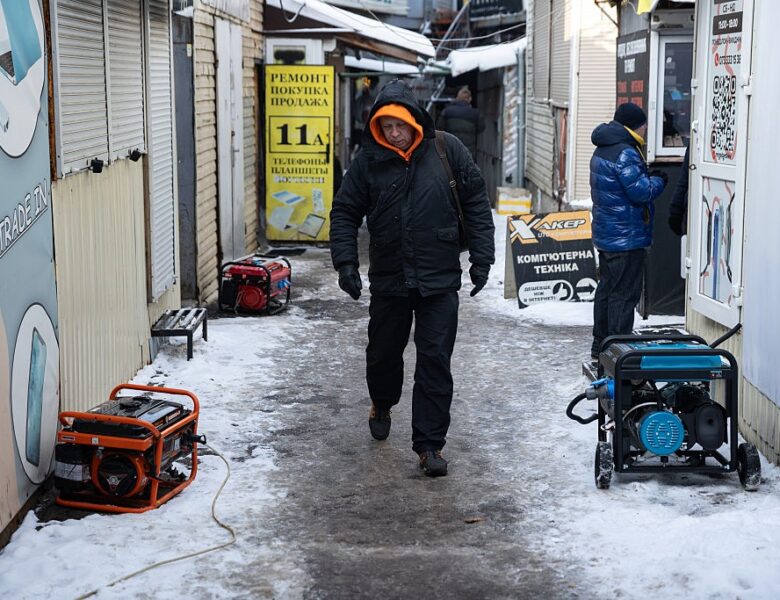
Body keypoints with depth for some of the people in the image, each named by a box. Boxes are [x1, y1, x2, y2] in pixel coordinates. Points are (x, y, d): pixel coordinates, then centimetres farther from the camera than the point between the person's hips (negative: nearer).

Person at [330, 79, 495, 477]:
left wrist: (481, 258, -2)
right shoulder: (368, 160, -2)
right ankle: (382, 404, 47)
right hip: (388, 280, 2)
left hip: (439, 280, -2)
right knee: (383, 352, 17)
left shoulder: (447, 151, -4)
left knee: (435, 360, -3)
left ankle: (429, 444, 4)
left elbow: (476, 205, 1)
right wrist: (345, 262, -7)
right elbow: (345, 213, 4)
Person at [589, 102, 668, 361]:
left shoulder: (602, 150, 13)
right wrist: (658, 181, -3)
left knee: (607, 288, 17)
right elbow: (641, 192, -21)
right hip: (626, 237, -10)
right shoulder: (624, 154, -20)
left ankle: (601, 345, 25)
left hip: (606, 235, 10)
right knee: (624, 293, -5)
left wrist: (649, 177, 9)